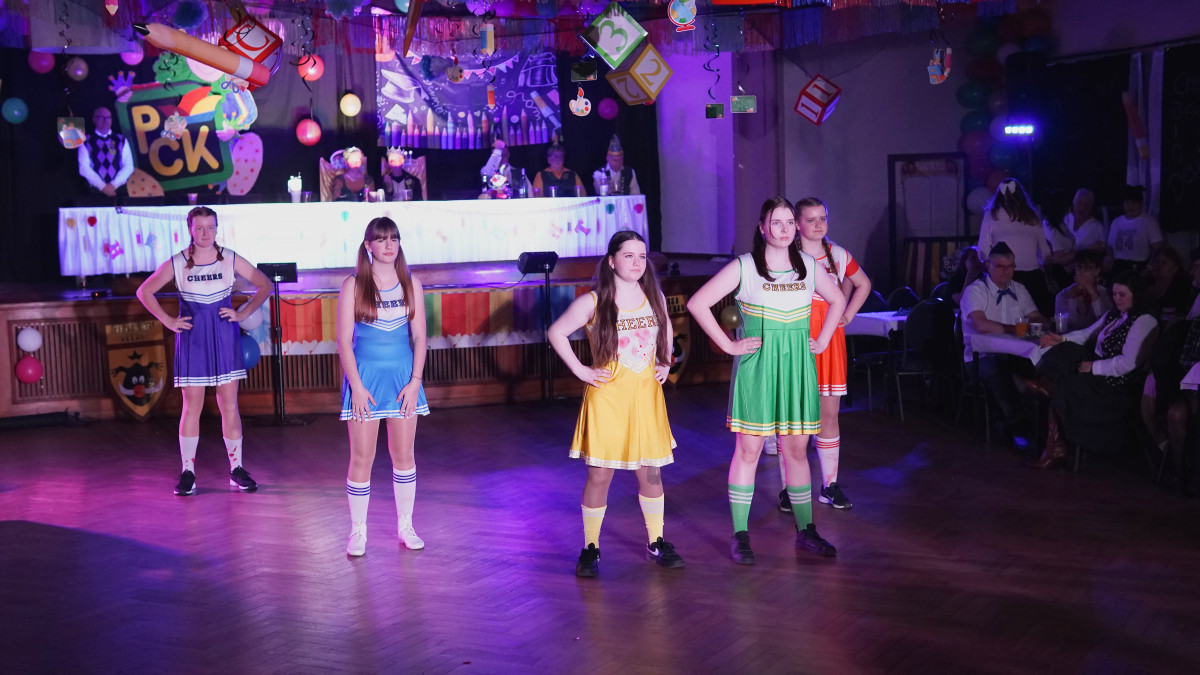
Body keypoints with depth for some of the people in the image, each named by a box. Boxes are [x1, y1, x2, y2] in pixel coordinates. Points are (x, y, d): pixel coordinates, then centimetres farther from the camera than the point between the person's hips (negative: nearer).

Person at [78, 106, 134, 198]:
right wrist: (103, 187, -12)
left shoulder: (121, 141, 11)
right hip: (96, 191, -1)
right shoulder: (86, 142, 8)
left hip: (119, 189, 1)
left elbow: (128, 166, 4)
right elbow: (84, 168, -1)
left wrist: (113, 185, -9)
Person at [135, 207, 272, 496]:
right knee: (192, 407, 2)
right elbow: (145, 291, 5)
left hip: (225, 338, 1)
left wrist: (243, 313, -3)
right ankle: (188, 472, 9)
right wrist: (168, 321, -3)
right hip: (192, 339, -1)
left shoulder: (231, 260, -1)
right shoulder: (177, 264, -3)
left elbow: (264, 285, 6)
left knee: (229, 405, 3)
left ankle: (237, 470, 11)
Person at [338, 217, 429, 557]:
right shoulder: (353, 285, -3)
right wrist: (356, 385, -11)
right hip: (365, 375, -2)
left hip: (404, 375, 3)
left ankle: (405, 526, 21)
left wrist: (415, 381, -5)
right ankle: (358, 532, 11)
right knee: (361, 457, 1)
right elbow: (344, 340, -5)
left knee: (404, 454, 8)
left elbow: (419, 336, 4)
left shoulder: (410, 283, 4)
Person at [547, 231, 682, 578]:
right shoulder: (593, 302, -9)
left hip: (646, 396, 4)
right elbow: (556, 332, -2)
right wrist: (580, 370, -6)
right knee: (600, 474, 0)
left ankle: (656, 543, 23)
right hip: (607, 398, -4)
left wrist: (665, 363, 13)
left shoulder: (654, 297, 4)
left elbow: (665, 326, 24)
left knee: (651, 472, 8)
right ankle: (590, 549, 13)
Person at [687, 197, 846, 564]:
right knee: (748, 450, 0)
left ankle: (806, 530, 20)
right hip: (756, 367, -4)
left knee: (796, 450, 9)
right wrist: (727, 344, -8)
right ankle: (740, 535, 6)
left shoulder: (809, 265, 7)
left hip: (797, 366, 4)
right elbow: (697, 303, -8)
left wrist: (823, 340, 13)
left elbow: (837, 300, 24)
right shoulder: (743, 267, -6)